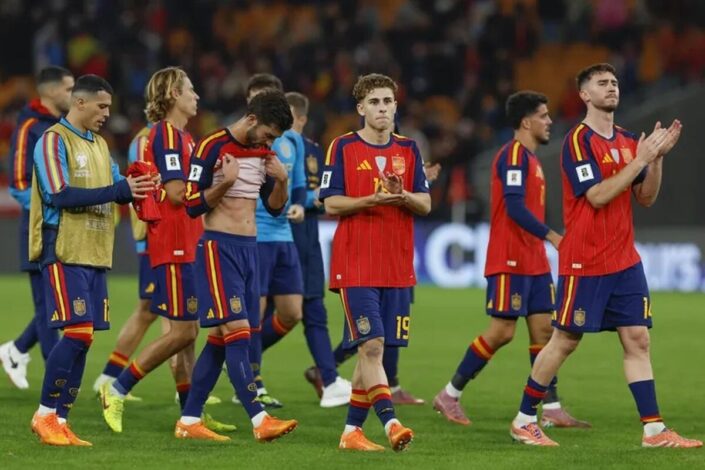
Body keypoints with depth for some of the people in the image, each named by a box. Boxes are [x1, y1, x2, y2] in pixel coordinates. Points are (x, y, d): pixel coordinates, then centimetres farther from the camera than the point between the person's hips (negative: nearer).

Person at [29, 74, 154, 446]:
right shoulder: (53, 141, -8)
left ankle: (59, 420, 10)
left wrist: (137, 189, -7)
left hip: (94, 255, 8)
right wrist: (119, 189, -21)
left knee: (82, 339, 5)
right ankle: (45, 414, -3)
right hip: (64, 254, -8)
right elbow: (59, 195, -19)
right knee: (77, 333, -13)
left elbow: (118, 190, 16)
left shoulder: (99, 144, 18)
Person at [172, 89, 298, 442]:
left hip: (249, 249, 8)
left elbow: (275, 207, 17)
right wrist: (226, 183, -24)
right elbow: (193, 205, -11)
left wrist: (281, 181, -1)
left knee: (221, 338, 7)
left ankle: (189, 420, 12)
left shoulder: (263, 152, 11)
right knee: (237, 331, -15)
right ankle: (260, 420, -22)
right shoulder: (212, 146, -10)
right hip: (219, 247, -8)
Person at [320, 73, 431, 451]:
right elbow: (331, 204, -5)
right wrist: (372, 199, -19)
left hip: (397, 267, 4)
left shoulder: (408, 150, 12)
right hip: (355, 264, -4)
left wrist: (403, 196, -12)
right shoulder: (343, 147, 0)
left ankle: (351, 430, 11)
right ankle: (390, 422, -21)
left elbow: (425, 205, 9)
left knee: (374, 350, 5)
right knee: (371, 345, -14)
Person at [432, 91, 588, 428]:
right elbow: (515, 208, -22)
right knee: (502, 331, -8)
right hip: (510, 261, -10)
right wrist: (552, 236, -25)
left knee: (543, 329, 5)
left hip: (533, 261, 10)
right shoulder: (514, 154, -13)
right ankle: (449, 395, 3)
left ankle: (551, 409, 5)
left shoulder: (530, 157, 17)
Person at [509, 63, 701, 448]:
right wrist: (640, 160, -18)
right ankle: (523, 420, 12)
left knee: (637, 339, 1)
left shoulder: (628, 142, 12)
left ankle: (654, 430, 0)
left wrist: (657, 156, -2)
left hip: (625, 261, 7)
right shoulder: (579, 140, -10)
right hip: (585, 263, -7)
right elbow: (597, 195, -19)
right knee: (566, 340, 0)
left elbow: (646, 198, 12)